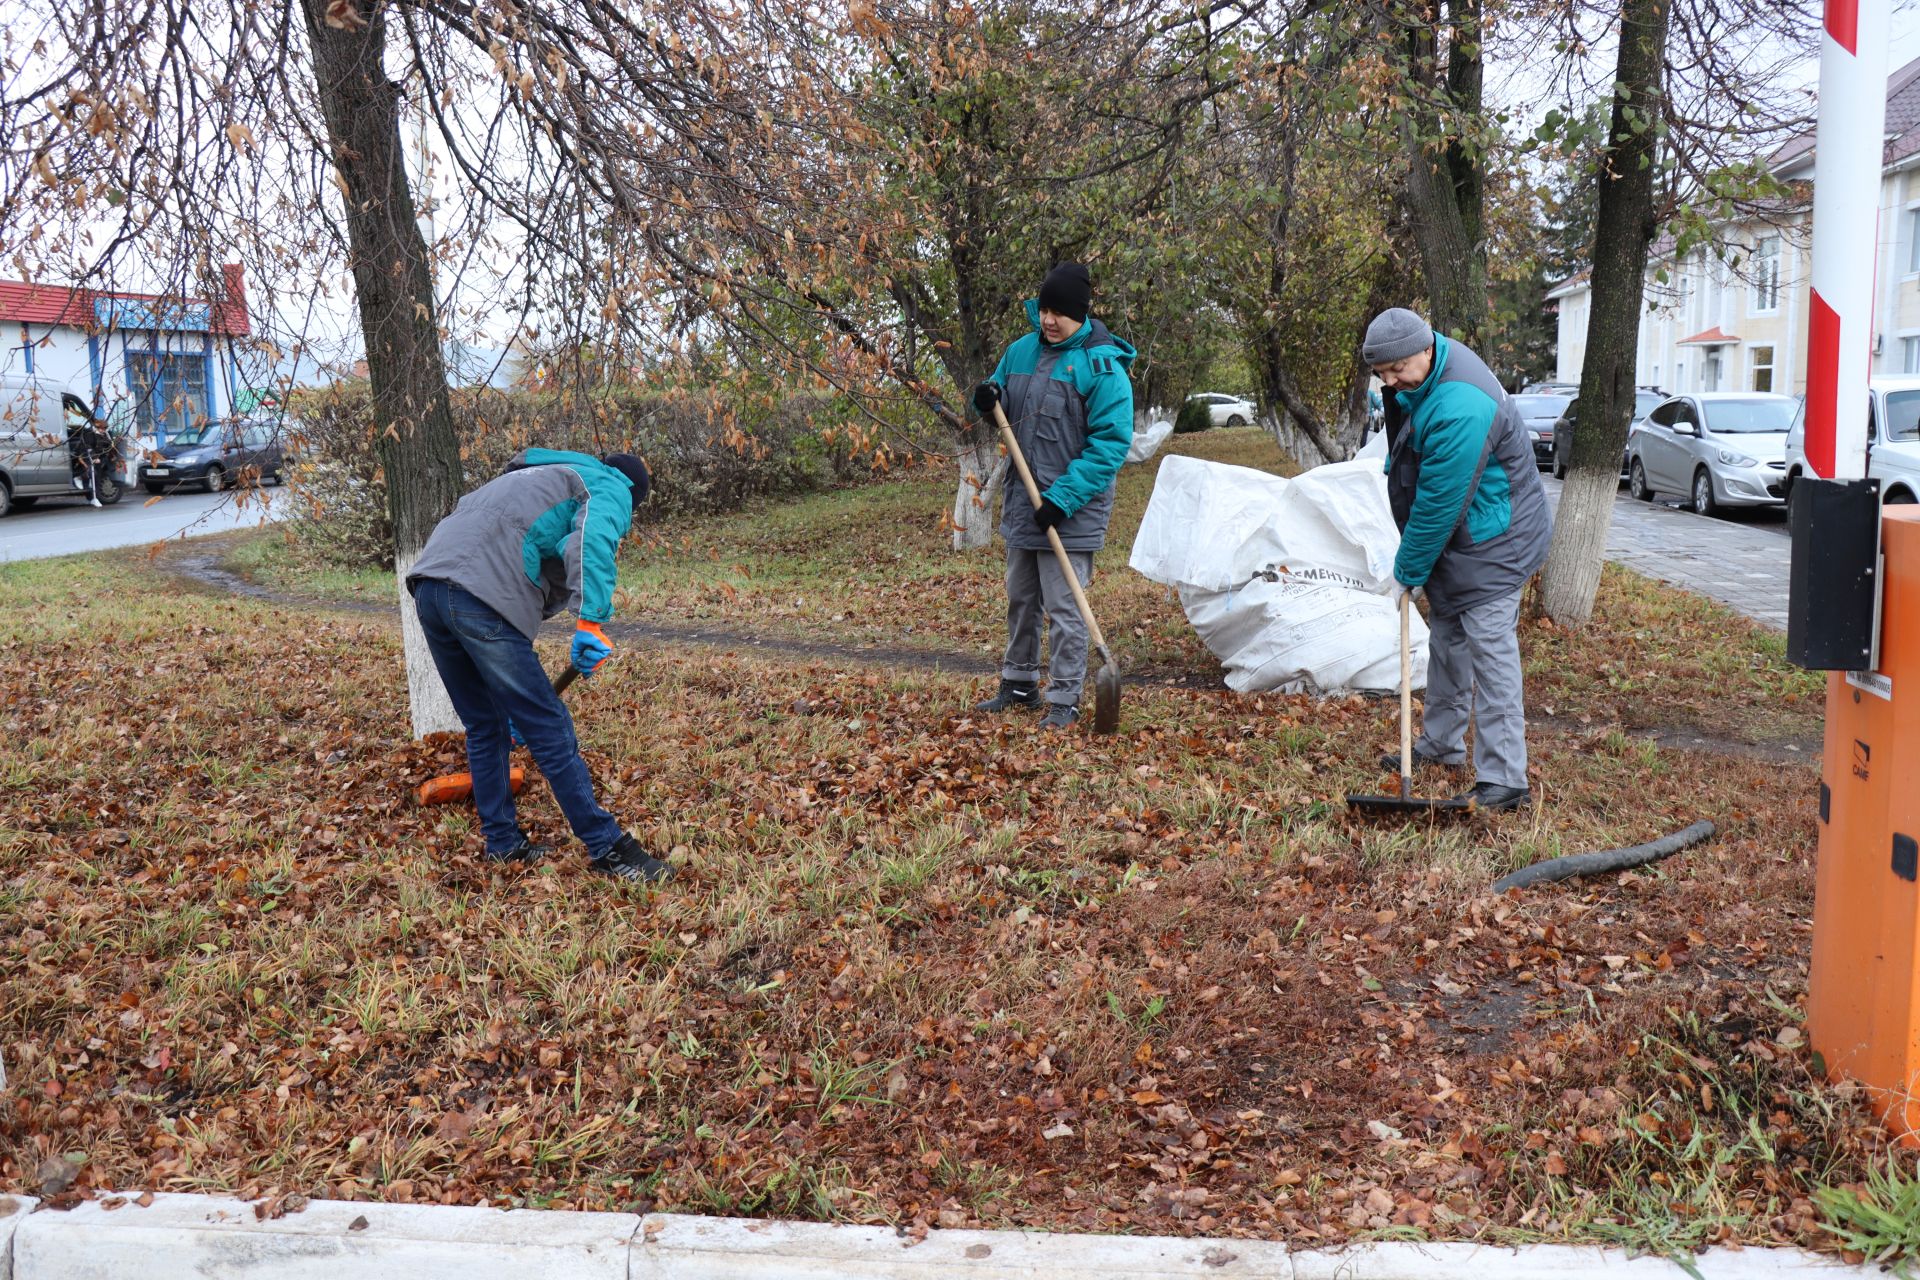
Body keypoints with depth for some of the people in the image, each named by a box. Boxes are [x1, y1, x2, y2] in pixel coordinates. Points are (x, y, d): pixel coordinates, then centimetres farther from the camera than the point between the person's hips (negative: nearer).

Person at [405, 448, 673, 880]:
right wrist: (590, 622, -23)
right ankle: (607, 849, 5)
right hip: (480, 597, -8)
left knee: (484, 728, 20)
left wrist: (510, 697, 45)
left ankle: (503, 844, 28)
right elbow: (593, 538, -14)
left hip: (428, 585, 8)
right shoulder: (611, 488, 14)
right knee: (550, 729, -2)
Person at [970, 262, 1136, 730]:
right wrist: (988, 401, -7)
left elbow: (1110, 443, -18)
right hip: (1022, 499, 7)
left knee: (1064, 608, -4)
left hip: (1071, 509, -7)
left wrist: (1062, 498, -23)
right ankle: (1019, 684, 32)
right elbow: (1002, 405, 19)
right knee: (1020, 600, 17)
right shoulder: (1021, 351, 5)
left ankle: (1065, 701, 6)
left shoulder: (1102, 368, -14)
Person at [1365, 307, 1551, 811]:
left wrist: (1407, 572, -17)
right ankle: (1441, 744, 34)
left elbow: (1439, 505, -28)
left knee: (1490, 651, -12)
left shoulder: (1459, 410, -34)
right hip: (1452, 537, 10)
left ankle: (1504, 781, -10)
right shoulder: (1425, 364, -2)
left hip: (1491, 542, -10)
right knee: (1447, 641, 19)